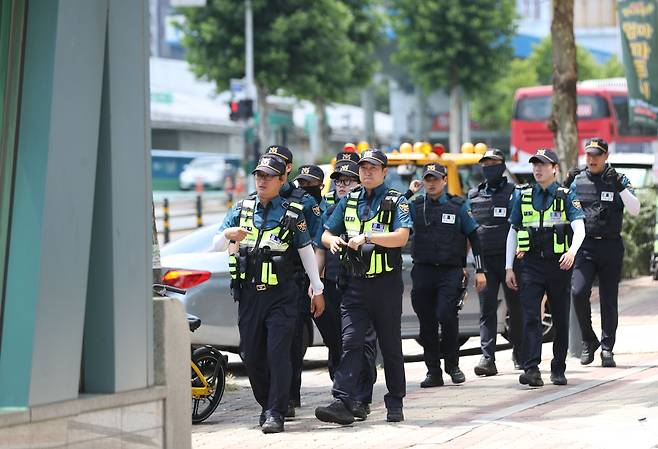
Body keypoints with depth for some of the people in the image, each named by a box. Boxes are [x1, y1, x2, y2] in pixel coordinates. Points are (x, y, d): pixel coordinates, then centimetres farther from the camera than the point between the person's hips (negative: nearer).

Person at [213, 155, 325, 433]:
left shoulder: (292, 214, 3)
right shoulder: (241, 209, 9)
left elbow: (307, 252, 9)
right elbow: (216, 246, 6)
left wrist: (318, 290, 9)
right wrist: (228, 234, -17)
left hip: (281, 295, -3)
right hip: (249, 294, 3)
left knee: (278, 353, -12)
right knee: (252, 355, 6)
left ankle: (275, 414, -12)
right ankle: (266, 405, 24)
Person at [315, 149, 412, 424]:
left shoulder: (396, 202, 0)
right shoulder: (349, 202, 14)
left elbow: (401, 237, -16)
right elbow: (326, 234, 18)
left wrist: (367, 237, -25)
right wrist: (333, 240, -6)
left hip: (386, 284, -3)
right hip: (356, 284, 3)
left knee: (390, 345, 6)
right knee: (351, 342, -9)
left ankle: (395, 404, 18)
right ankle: (343, 403, -18)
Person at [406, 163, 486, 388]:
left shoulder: (458, 206, 6)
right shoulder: (415, 206, 10)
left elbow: (474, 237, 8)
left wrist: (480, 271, 4)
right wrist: (409, 194, -5)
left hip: (451, 270, -3)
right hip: (422, 270, 3)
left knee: (446, 315, -16)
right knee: (427, 322, 3)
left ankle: (452, 365, 3)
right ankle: (433, 371, 11)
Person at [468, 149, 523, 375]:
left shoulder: (514, 192, 2)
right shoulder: (474, 195, 14)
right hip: (485, 260, 2)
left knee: (516, 308, 7)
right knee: (486, 309, -6)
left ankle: (519, 352, 24)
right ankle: (487, 358, -11)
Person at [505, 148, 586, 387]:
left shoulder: (567, 196, 2)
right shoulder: (522, 196, 9)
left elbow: (579, 228, -9)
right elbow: (513, 232, 12)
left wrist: (572, 251, -29)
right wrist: (509, 267, 6)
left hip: (559, 265, -1)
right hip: (532, 264, 1)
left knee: (560, 318, 7)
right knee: (531, 317, -11)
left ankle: (558, 369, 18)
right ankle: (531, 369, -18)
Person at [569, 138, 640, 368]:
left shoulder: (619, 180, 5)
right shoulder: (578, 182, 10)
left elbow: (635, 209, -5)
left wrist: (620, 186, -16)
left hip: (611, 247, 0)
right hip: (585, 246, 1)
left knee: (609, 299, 3)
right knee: (578, 292, -17)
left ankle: (607, 348, 12)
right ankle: (588, 341, 0)